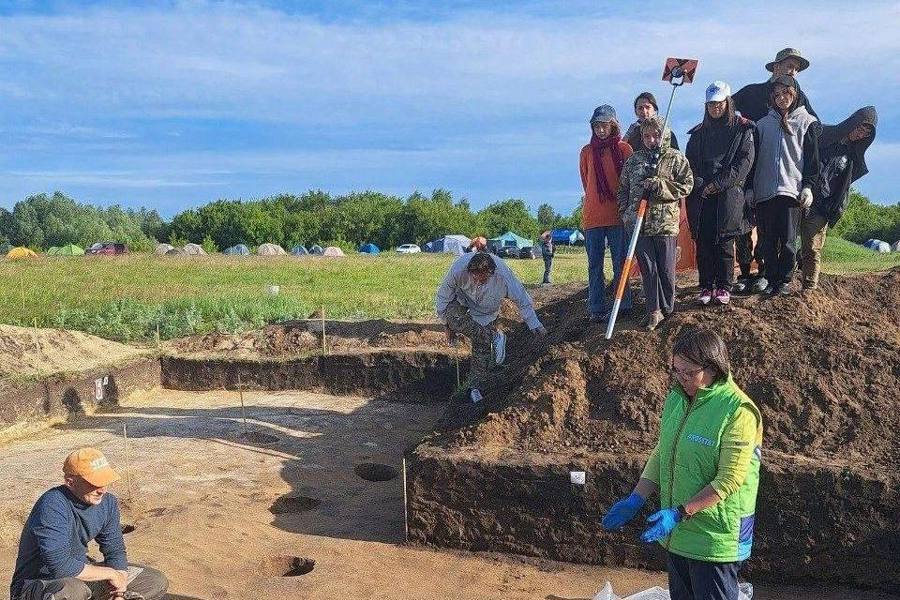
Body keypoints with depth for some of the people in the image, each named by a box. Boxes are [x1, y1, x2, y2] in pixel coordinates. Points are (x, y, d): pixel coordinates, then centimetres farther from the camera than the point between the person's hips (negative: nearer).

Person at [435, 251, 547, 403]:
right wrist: (447, 326, -10)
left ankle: (475, 387, 10)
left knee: (482, 346, -8)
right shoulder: (458, 269, -36)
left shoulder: (503, 275, -35)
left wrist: (535, 325, -8)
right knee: (453, 318, -33)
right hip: (461, 301, 0)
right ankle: (494, 335, -16)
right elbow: (444, 297, -18)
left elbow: (522, 300, -18)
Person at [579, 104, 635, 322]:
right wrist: (598, 200, 13)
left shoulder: (624, 149, 3)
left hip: (618, 214, -1)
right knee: (595, 264, 3)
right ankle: (597, 309, 7)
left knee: (620, 262, 3)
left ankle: (624, 306, 11)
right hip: (592, 216, 1)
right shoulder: (587, 151, 7)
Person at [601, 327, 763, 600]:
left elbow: (729, 480, -22)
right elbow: (661, 453, 8)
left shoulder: (737, 412, -21)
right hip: (677, 532, 7)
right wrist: (636, 499, -1)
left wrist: (680, 513, -26)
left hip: (715, 537, -7)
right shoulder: (676, 398, 2)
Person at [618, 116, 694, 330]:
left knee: (666, 269, 4)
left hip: (665, 223, -2)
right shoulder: (633, 160, 12)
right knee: (647, 269, 3)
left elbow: (687, 185, -2)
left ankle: (667, 309, 19)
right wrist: (625, 213, 3)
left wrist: (660, 185, -13)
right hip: (639, 224, 2)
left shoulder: (676, 158, 4)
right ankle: (654, 310, 9)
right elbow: (623, 189, 15)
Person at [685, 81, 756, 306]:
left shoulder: (742, 128, 7)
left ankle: (724, 287, 5)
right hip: (701, 196, 3)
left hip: (728, 193, -3)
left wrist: (718, 183, -12)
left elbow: (745, 161, -4)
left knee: (724, 243, -4)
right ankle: (706, 287, 7)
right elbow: (689, 162, 11)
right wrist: (699, 184, -8)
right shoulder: (698, 133, 18)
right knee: (703, 243, 0)